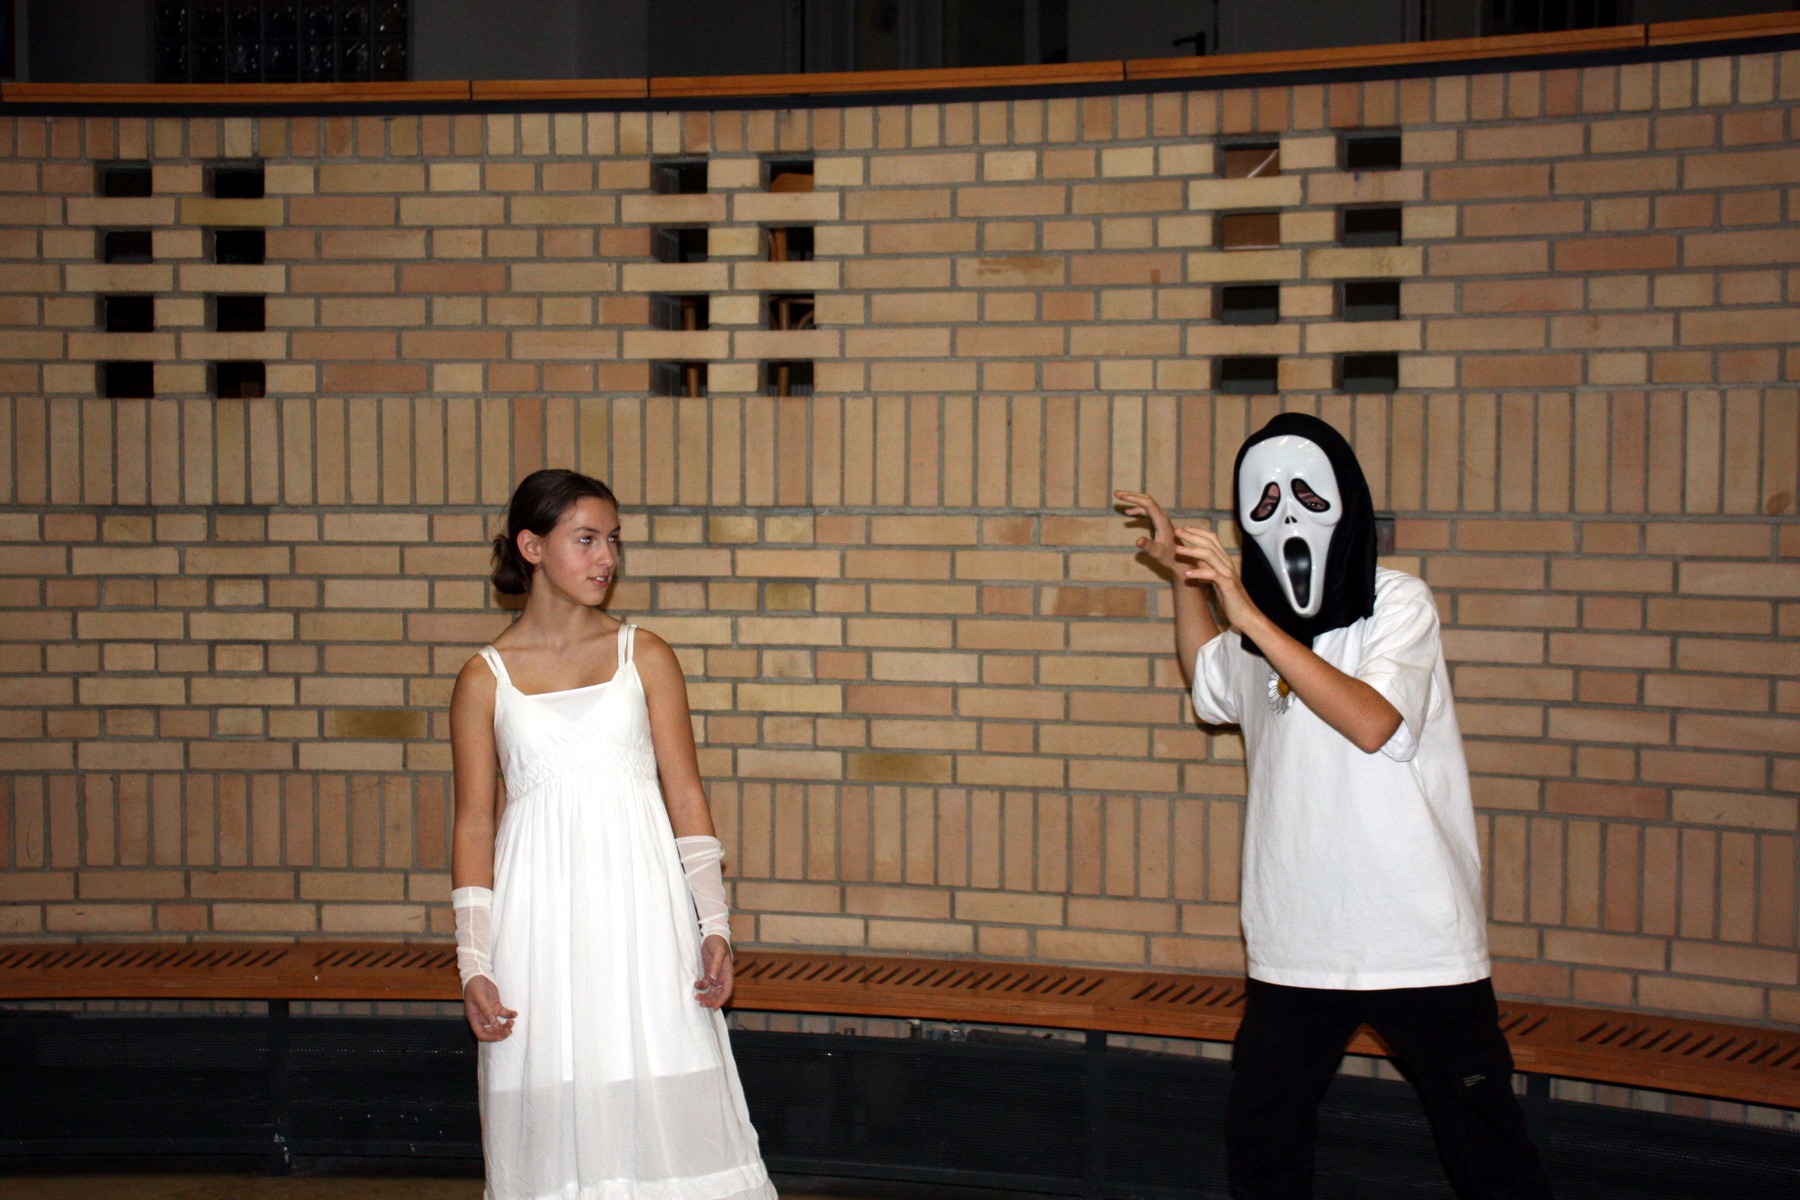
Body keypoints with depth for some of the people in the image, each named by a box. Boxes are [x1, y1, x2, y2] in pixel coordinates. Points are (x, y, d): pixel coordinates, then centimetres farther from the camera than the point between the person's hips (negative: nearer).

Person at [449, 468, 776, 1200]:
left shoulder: (644, 657, 6)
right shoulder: (485, 679, 4)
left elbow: (685, 794, 5)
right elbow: (473, 827, 4)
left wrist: (714, 925, -3)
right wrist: (473, 964, -2)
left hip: (640, 900, 1)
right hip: (541, 912, 0)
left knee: (662, 1107, 0)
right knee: (556, 1108, 3)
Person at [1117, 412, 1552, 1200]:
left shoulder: (1398, 605, -8)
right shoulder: (1261, 634, 10)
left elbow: (1374, 723, -25)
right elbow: (1209, 683, 33)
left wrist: (1252, 618, -26)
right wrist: (1182, 575, 22)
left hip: (1415, 936, -5)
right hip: (1296, 943, 6)